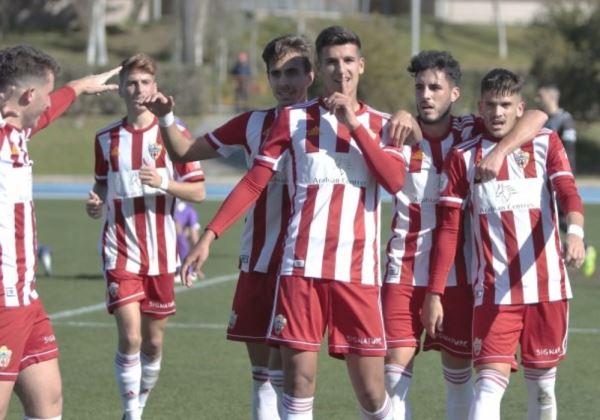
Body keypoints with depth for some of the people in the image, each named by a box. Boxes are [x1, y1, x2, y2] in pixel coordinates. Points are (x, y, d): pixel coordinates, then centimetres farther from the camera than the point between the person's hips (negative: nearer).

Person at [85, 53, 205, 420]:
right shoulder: (106, 138, 6)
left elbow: (198, 192, -1)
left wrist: (164, 183, -19)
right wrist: (96, 204, -3)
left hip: (160, 255, 0)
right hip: (120, 253, 0)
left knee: (154, 341, 7)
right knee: (130, 336, -14)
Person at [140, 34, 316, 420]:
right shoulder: (254, 125, 10)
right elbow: (185, 152, 17)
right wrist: (165, 119, 0)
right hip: (257, 262, 4)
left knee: (283, 368, -9)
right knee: (260, 366, 10)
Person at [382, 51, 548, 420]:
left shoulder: (472, 133, -2)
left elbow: (537, 118, -11)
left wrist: (500, 151, -27)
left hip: (458, 275, 1)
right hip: (405, 274, -1)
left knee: (459, 374, 9)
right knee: (395, 372, -8)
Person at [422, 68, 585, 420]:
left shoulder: (546, 144, 6)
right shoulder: (462, 157, 6)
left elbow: (568, 193, -10)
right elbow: (448, 229, 6)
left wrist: (575, 232, -32)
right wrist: (435, 293, 1)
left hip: (547, 286, 1)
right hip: (494, 291, -1)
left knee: (543, 384, 9)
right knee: (491, 382, -14)